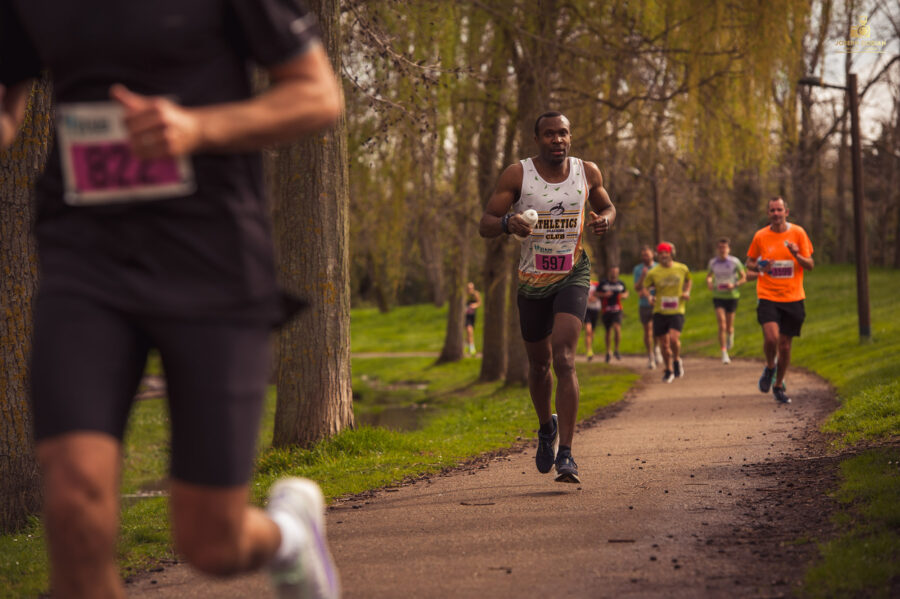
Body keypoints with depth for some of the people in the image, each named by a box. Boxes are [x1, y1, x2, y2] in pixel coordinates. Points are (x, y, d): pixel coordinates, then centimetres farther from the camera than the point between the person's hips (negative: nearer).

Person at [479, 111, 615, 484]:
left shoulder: (587, 172, -3)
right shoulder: (517, 174, -9)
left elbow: (607, 207, 15)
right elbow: (485, 225, -10)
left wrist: (605, 220, -10)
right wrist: (507, 223, -33)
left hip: (573, 275, -1)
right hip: (532, 281, 1)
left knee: (564, 359, -19)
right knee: (539, 363, 16)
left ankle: (565, 455, -21)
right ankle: (546, 429, 46)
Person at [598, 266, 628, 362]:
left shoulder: (620, 283, 8)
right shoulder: (603, 283, 1)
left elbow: (626, 292, 22)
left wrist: (624, 295, -1)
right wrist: (604, 295, -13)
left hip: (617, 311, 0)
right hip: (606, 310, 0)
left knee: (617, 328, -19)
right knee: (608, 331, 7)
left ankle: (616, 350, -2)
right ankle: (607, 352, 24)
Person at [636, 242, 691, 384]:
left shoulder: (682, 269, 2)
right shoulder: (654, 272, -4)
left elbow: (688, 280, 23)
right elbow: (639, 288, -6)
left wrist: (687, 292, 5)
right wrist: (643, 277, -24)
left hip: (677, 311, -1)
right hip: (659, 312, 1)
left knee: (674, 338, -22)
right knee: (664, 344, 5)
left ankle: (677, 360, 8)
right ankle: (669, 371, 27)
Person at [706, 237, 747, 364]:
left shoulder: (735, 262, -6)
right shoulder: (713, 262, 1)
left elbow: (744, 277, 0)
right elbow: (709, 276, 18)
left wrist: (734, 285, -19)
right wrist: (709, 282, -5)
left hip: (732, 296, -1)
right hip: (718, 296, 1)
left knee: (729, 326, 9)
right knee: (721, 326, -13)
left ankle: (730, 335, 48)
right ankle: (724, 354, -12)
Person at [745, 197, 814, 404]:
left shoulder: (798, 233, 1)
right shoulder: (760, 236, 2)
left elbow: (810, 265, 3)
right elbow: (749, 264, 13)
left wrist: (797, 255, -18)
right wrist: (759, 267, -10)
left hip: (793, 297, 1)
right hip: (767, 296, -1)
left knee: (785, 345, 5)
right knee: (771, 337, -22)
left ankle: (779, 385, 25)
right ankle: (770, 367, 10)